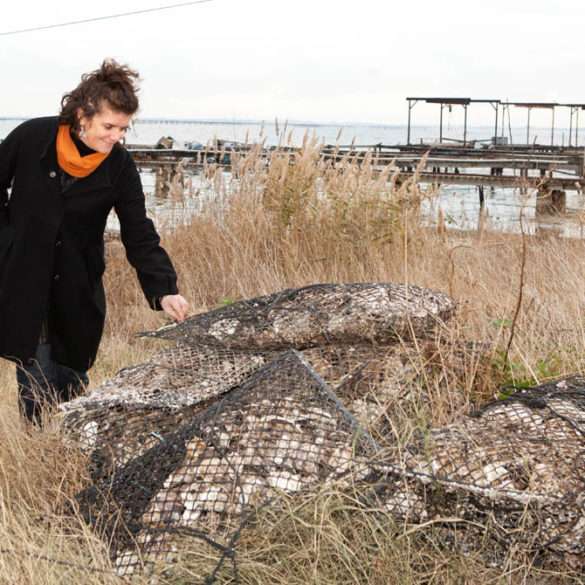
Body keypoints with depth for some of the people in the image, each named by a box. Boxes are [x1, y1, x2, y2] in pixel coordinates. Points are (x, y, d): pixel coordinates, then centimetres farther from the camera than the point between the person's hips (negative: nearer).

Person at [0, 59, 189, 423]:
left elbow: (140, 236, -11)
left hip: (77, 288, 2)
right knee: (37, 383, -2)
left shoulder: (120, 167, -11)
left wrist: (164, 291, -23)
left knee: (72, 383, 8)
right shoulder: (33, 138, -15)